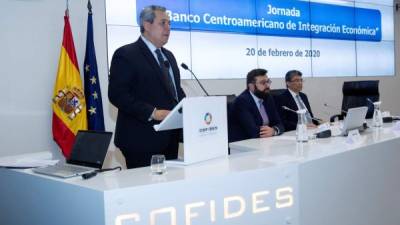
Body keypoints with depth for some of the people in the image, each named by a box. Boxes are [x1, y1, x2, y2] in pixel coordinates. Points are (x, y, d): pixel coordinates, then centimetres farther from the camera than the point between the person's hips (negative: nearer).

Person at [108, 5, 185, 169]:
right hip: (142, 140, -7)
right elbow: (117, 94, -15)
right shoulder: (126, 55, -6)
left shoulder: (168, 56, 20)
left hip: (170, 139, 7)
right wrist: (151, 112, -23)